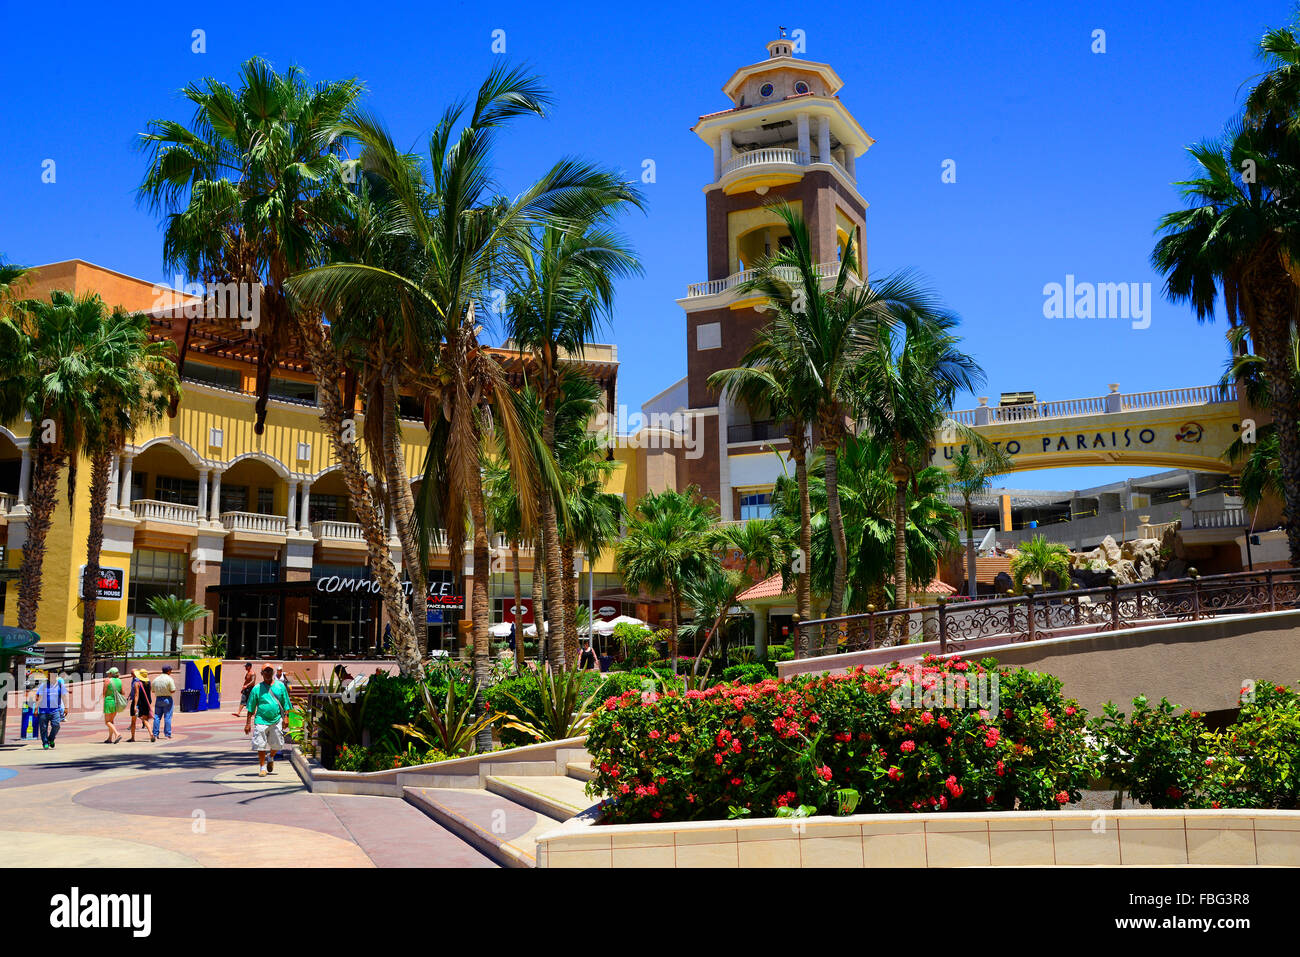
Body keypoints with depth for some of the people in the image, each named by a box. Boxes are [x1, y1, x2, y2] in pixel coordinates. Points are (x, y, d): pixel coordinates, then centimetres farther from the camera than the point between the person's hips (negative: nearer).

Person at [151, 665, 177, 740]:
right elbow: (173, 691, -14)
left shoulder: (156, 679, 6)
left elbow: (153, 691, 12)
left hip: (158, 699, 5)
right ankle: (168, 735, 0)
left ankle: (155, 735, 7)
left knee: (157, 717, 8)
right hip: (167, 699, -5)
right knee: (167, 718, -1)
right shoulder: (169, 679, -11)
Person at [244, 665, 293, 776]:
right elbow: (251, 708, 4)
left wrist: (285, 718, 3)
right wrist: (248, 723, 1)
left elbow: (285, 703, 10)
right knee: (261, 745, -2)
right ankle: (262, 767, 13)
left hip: (277, 720, 1)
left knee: (277, 744, 6)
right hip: (261, 720, -1)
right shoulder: (257, 688, 2)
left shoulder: (280, 686, 6)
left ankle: (270, 757, 37)